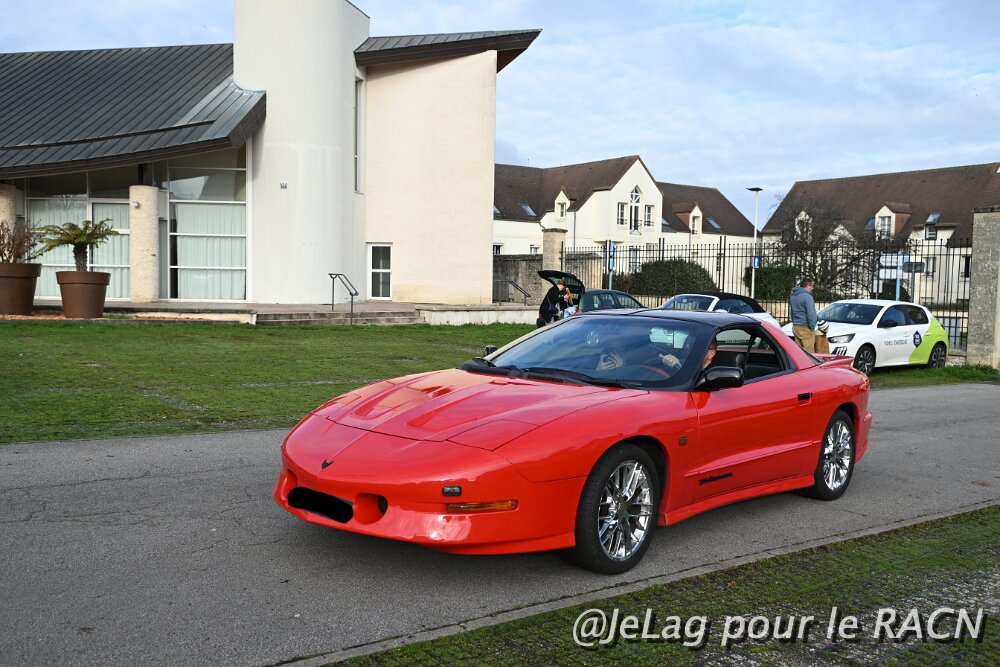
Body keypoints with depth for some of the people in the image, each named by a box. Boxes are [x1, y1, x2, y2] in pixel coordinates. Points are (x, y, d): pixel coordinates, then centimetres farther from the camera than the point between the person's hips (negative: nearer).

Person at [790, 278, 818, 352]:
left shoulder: (793, 296, 14)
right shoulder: (807, 296, -14)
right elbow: (811, 314, -19)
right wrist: (812, 328, -9)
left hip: (795, 327, 9)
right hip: (805, 328, -9)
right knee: (809, 352, -7)